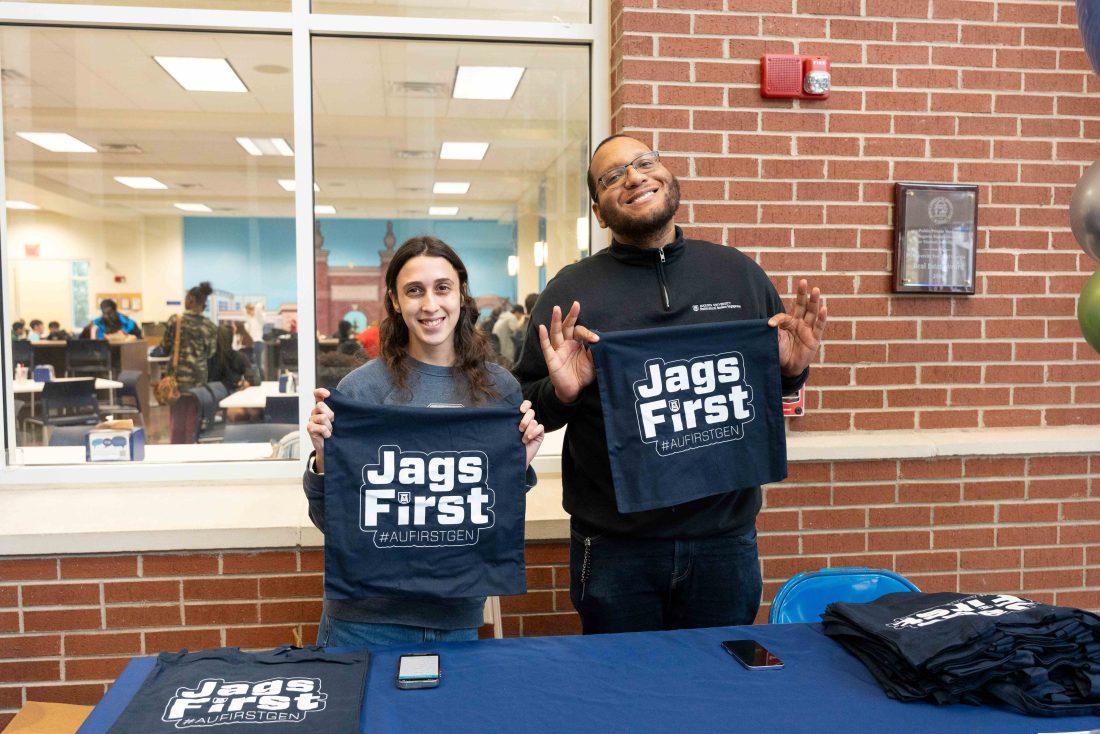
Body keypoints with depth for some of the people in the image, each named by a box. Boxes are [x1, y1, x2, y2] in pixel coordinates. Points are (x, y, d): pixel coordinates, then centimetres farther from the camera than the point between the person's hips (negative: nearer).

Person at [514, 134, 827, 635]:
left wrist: (792, 368, -7)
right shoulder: (570, 291, -2)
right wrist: (560, 394, -18)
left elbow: (772, 383, 15)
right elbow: (520, 410, 2)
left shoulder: (739, 273, 5)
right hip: (614, 550, -1)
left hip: (725, 539, 2)